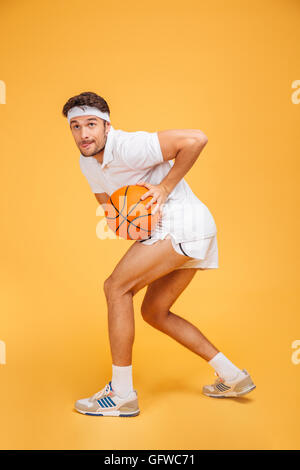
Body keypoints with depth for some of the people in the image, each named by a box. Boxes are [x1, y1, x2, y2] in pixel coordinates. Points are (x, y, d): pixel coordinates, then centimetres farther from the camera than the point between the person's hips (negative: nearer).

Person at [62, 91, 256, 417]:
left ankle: (122, 394, -3)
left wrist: (164, 188, -17)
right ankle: (232, 377, 23)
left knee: (116, 287, -13)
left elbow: (196, 138, -21)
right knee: (154, 313, 15)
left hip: (183, 223, -10)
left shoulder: (128, 146, -17)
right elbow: (106, 198, 21)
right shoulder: (87, 162, 11)